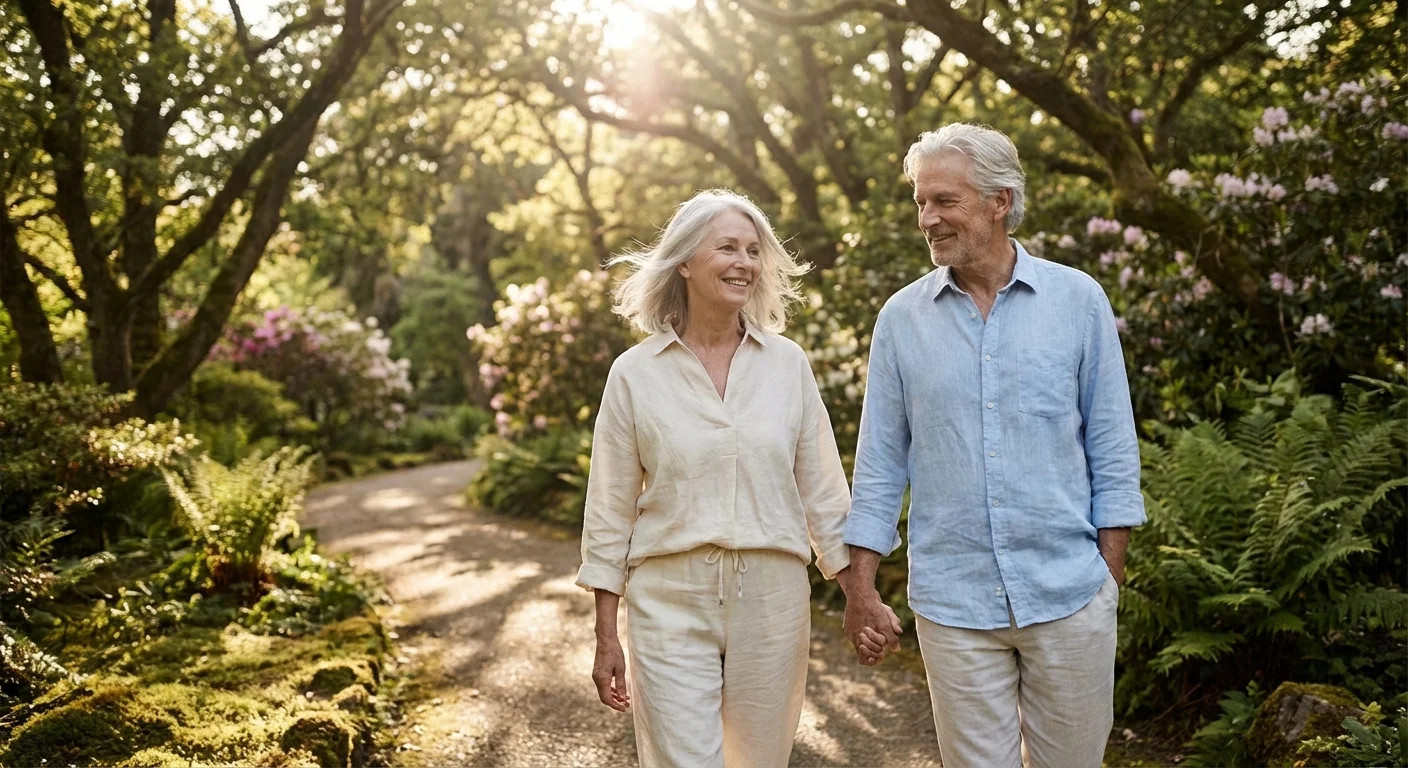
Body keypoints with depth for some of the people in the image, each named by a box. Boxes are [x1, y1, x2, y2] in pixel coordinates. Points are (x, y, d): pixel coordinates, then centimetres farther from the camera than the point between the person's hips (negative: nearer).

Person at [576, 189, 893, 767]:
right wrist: (606, 636, 0)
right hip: (669, 602, -2)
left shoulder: (788, 363, 2)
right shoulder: (635, 373, -2)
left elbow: (822, 491, 8)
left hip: (773, 597, 2)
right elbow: (610, 512, 0)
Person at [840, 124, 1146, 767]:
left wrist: (1111, 569, -1)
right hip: (952, 601, 1)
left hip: (1069, 593, 0)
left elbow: (1112, 447, 2)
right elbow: (880, 462, 4)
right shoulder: (901, 317, 2)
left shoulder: (1078, 301, -1)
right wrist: (860, 585, 2)